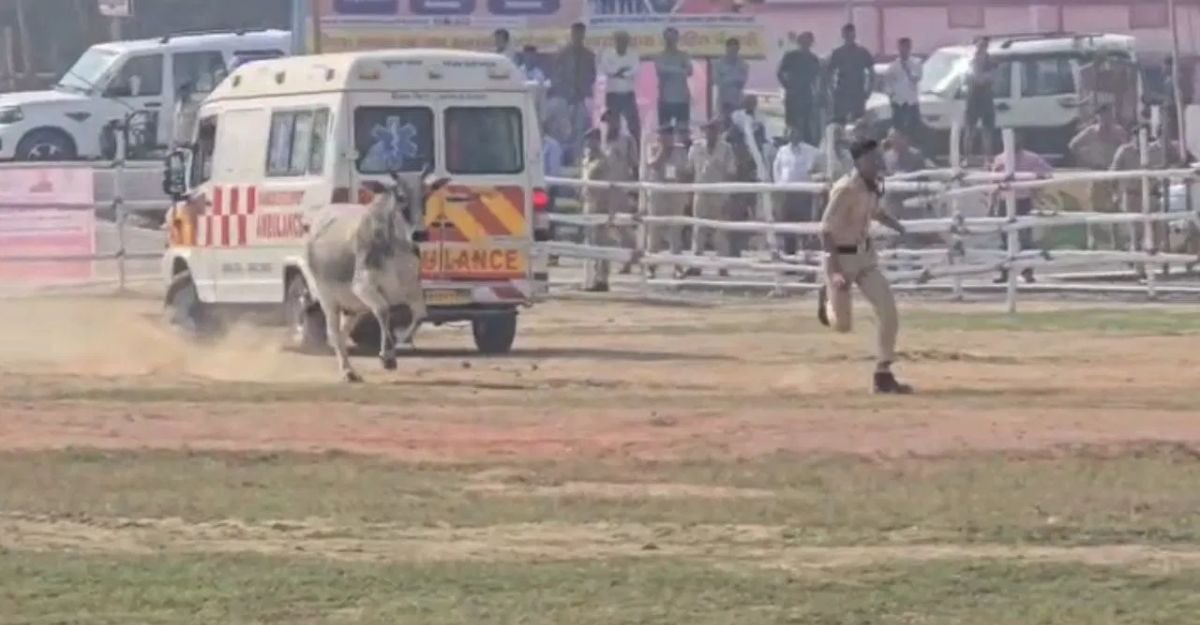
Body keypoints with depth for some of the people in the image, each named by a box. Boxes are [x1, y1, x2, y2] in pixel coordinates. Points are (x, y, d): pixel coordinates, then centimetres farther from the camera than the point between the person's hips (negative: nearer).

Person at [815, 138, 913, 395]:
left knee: (888, 314, -6)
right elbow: (827, 230, -24)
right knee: (841, 325, 5)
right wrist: (835, 271, -30)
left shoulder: (873, 185, 0)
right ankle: (827, 298, 39)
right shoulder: (847, 189, -24)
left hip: (865, 256, 7)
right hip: (841, 257, -7)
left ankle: (883, 376, 2)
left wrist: (900, 228, 1)